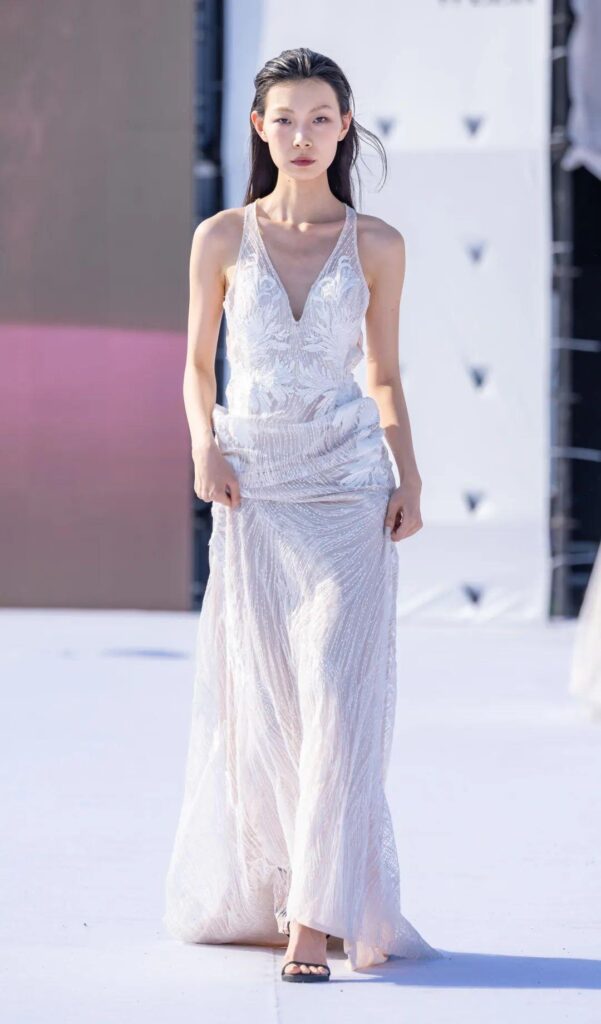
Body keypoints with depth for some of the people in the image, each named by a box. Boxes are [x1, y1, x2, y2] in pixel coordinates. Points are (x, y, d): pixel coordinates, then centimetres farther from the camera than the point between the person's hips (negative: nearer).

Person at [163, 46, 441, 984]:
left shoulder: (376, 245, 4)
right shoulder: (222, 238, 4)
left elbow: (387, 378, 10)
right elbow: (198, 363, 11)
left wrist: (409, 479, -3)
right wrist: (204, 446, -7)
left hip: (349, 488, -1)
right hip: (254, 491, 1)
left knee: (339, 698, -11)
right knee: (260, 706, 6)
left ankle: (315, 921, -14)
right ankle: (249, 897, 22)